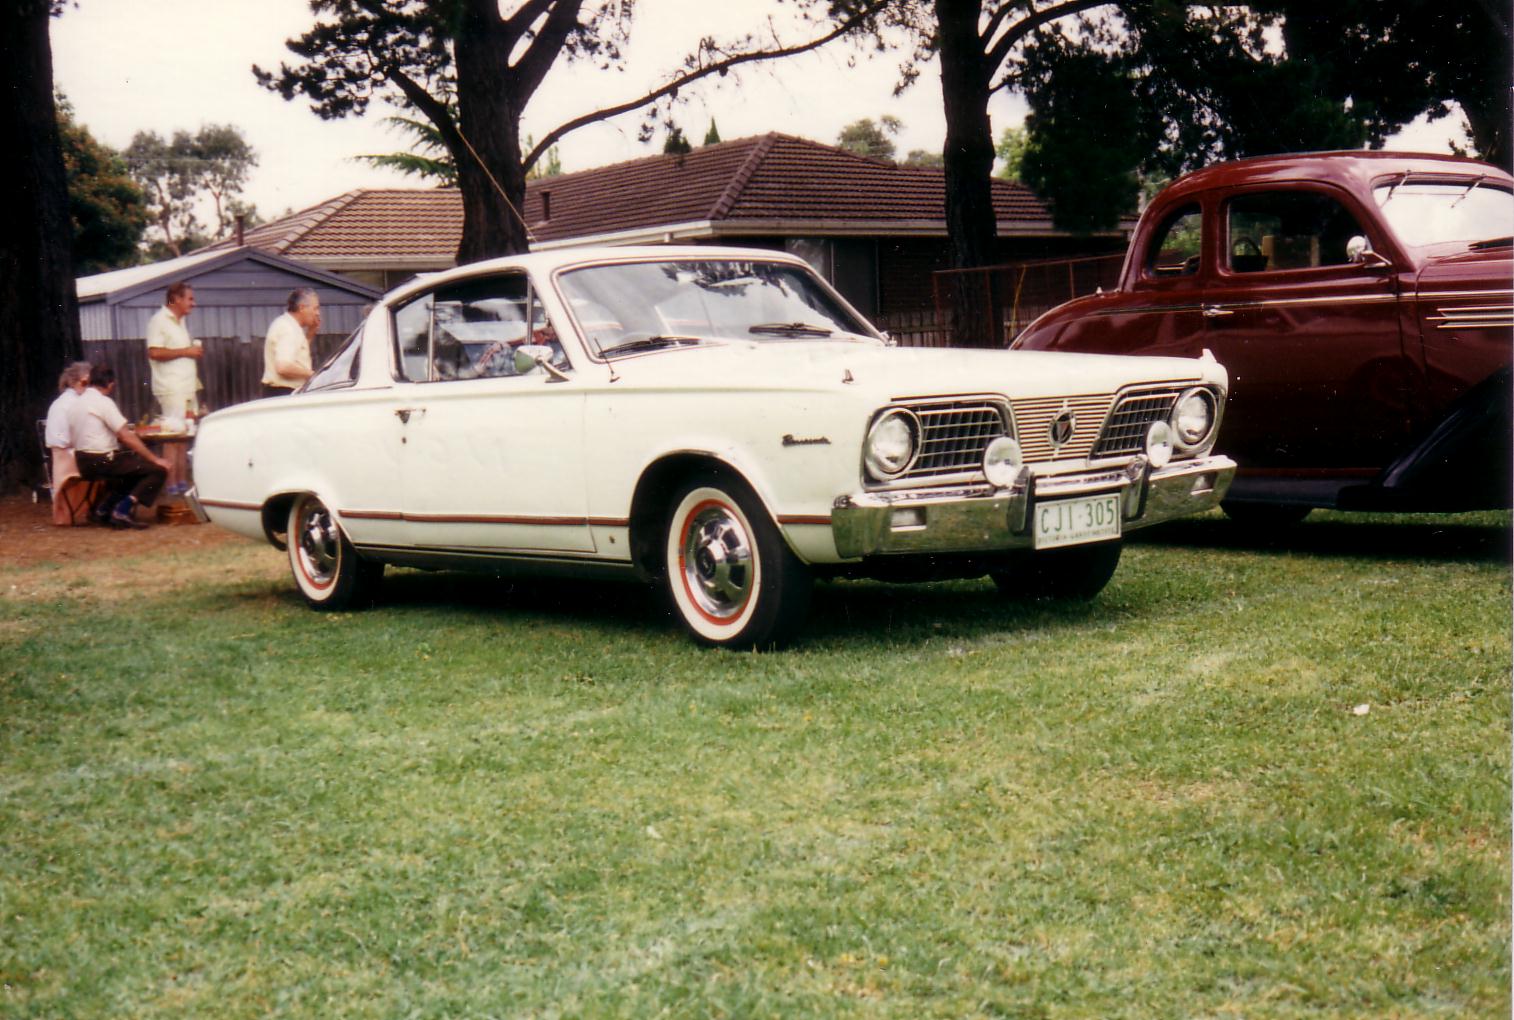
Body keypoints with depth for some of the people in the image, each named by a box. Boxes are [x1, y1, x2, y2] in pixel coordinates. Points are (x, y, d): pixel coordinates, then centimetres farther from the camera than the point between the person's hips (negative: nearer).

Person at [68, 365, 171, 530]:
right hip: (101, 462, -9)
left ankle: (105, 510, 18)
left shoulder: (77, 402, 14)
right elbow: (126, 437, -16)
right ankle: (123, 510, -15)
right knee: (158, 470, -9)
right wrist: (155, 459, -12)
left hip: (84, 463, 9)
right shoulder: (103, 402, -12)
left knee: (136, 465, 29)